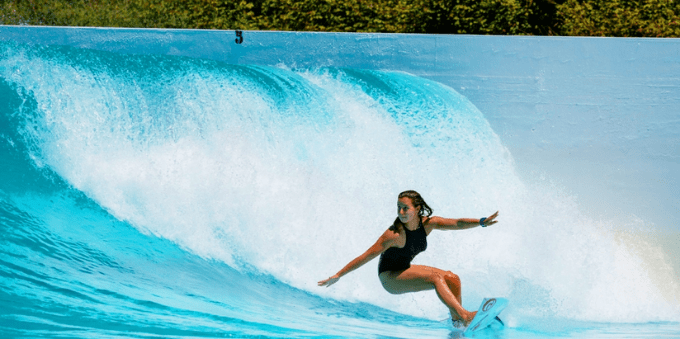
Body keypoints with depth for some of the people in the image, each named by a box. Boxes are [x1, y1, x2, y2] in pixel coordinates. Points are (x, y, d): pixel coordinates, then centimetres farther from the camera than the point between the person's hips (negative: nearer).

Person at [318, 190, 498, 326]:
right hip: (390, 278, -7)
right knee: (436, 277, -28)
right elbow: (366, 257, -25)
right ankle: (465, 315, -37)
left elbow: (457, 223, -14)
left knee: (453, 279, -6)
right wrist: (337, 276, -26)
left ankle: (456, 320, 2)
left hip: (406, 269, 7)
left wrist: (481, 222, -32)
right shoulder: (394, 234, -27)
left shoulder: (428, 223, -10)